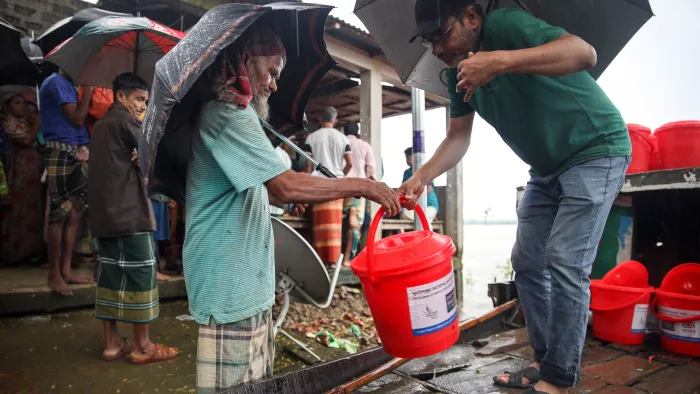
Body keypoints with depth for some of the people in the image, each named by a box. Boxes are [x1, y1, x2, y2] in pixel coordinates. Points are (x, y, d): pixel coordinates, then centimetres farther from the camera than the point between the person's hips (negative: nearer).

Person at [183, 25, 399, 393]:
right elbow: (287, 186, -25)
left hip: (248, 280, 10)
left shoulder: (227, 115, 18)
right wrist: (363, 186, -16)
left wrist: (280, 196, 13)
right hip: (229, 285, -10)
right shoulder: (228, 116, -16)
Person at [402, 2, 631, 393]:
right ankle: (545, 361, 20)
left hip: (596, 151, -8)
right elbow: (458, 137, -2)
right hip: (547, 168, 8)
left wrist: (501, 60, -46)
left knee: (565, 261, -15)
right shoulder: (457, 73, 1)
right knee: (527, 261, 7)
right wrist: (422, 177, -17)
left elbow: (585, 53, -35)